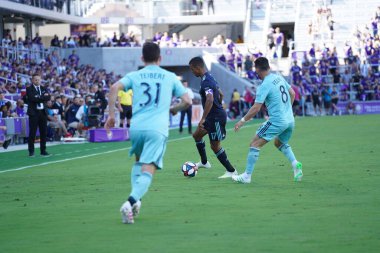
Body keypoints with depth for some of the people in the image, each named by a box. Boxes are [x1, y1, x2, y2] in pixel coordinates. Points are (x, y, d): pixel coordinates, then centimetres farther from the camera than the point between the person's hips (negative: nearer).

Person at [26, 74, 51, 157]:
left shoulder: (44, 89, 14)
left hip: (43, 112, 5)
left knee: (44, 132, 5)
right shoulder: (29, 89, -1)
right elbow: (32, 98, -17)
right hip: (33, 113, -5)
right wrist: (43, 97, -10)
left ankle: (43, 151, 11)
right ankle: (31, 151, 3)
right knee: (32, 133, -3)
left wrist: (39, 97, -12)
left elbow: (48, 98, -1)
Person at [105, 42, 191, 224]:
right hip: (158, 129, -2)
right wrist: (174, 109, 31)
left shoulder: (134, 76, 12)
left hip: (136, 127, 2)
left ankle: (135, 200, 10)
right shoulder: (170, 77, 13)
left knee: (139, 162, 28)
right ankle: (130, 202, -33)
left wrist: (111, 114, -1)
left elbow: (114, 88, -5)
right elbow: (187, 101, 11)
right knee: (147, 172, -8)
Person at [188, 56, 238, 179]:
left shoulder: (206, 82, -22)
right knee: (196, 135, 22)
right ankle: (204, 162, 32)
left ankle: (231, 171, 6)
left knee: (215, 145, -2)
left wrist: (203, 119, -35)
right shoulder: (210, 78, 10)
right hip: (213, 116, 10)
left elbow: (210, 100, -36)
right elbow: (220, 94, 23)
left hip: (216, 117, -10)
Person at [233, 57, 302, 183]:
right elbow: (292, 94, 18)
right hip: (290, 120, 8)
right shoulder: (279, 78, 8)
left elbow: (256, 108, -18)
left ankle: (247, 175, 0)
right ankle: (295, 164, 10)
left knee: (255, 144, 0)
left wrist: (242, 121, -8)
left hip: (277, 121, -8)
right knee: (280, 143, 31)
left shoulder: (265, 85, -15)